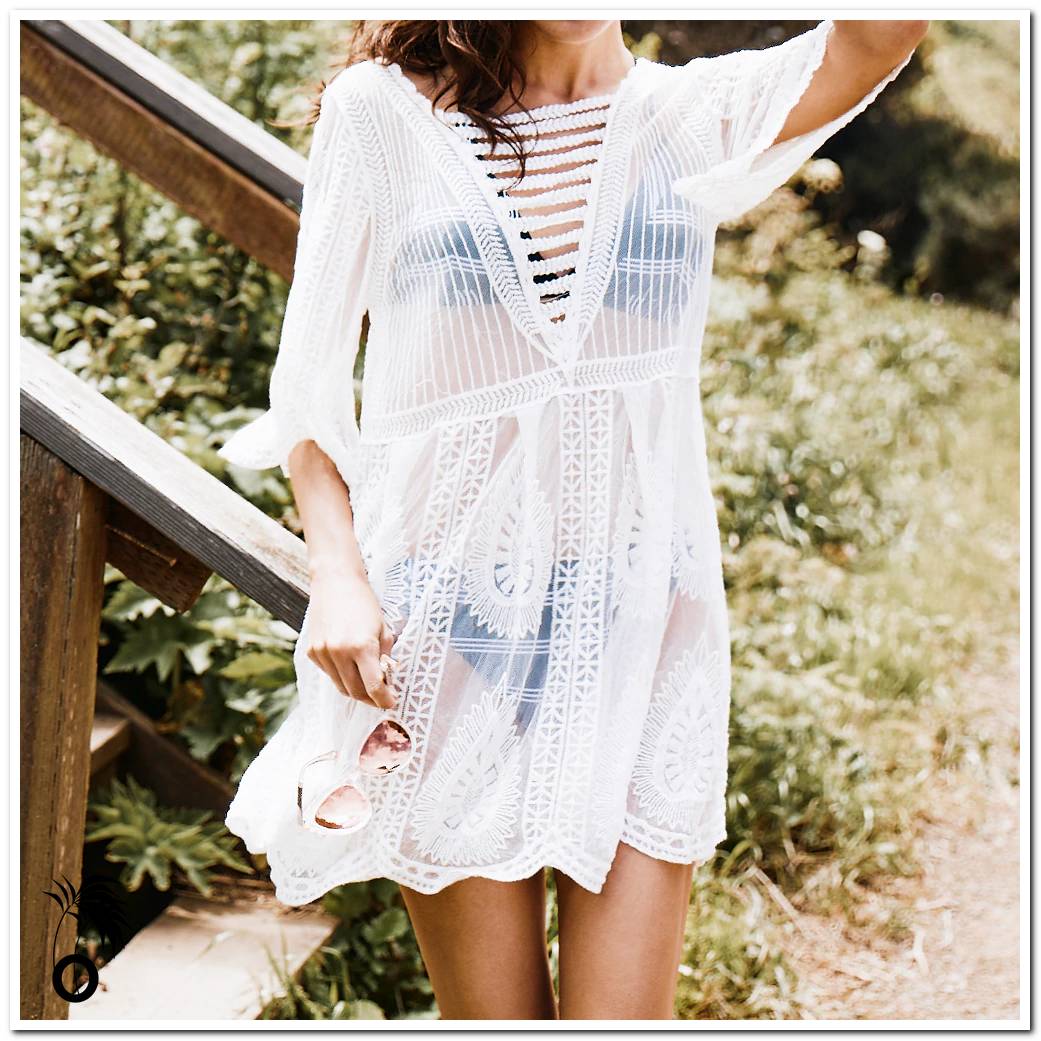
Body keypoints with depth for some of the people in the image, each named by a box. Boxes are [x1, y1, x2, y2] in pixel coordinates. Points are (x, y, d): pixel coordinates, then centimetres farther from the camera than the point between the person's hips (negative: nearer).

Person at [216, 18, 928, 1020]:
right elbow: (309, 374, 3)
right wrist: (335, 571, -8)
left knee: (622, 1014, 1)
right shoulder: (382, 112, 1)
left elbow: (879, 34, -13)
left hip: (638, 625, 1)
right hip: (449, 627, -1)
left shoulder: (692, 116, 4)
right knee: (492, 1016, 7)